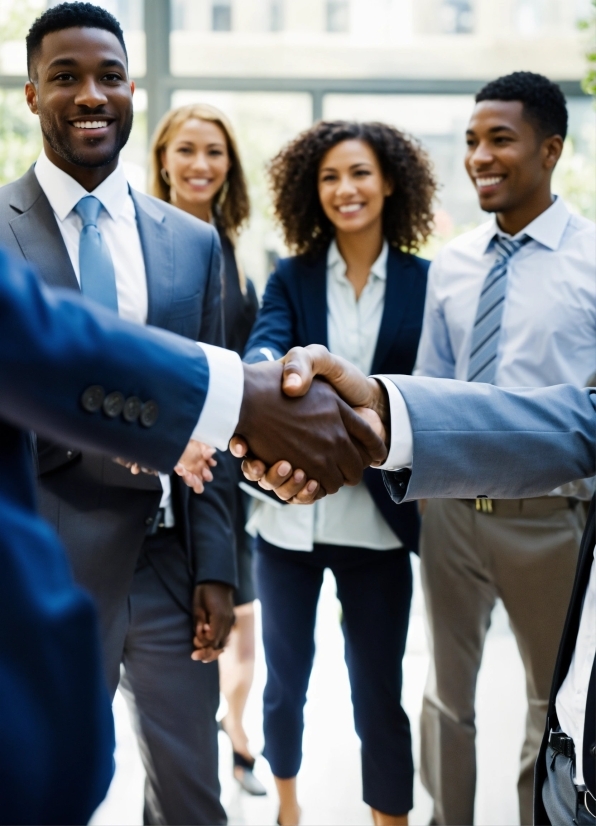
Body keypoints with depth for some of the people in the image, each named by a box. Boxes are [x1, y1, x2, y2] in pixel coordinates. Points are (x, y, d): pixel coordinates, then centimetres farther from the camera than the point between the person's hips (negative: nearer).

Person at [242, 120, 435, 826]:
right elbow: (262, 349, -20)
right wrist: (268, 372, -42)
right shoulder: (290, 279, 0)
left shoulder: (423, 282, -1)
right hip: (290, 512, 2)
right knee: (285, 679, 16)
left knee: (379, 690, 5)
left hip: (378, 520, -1)